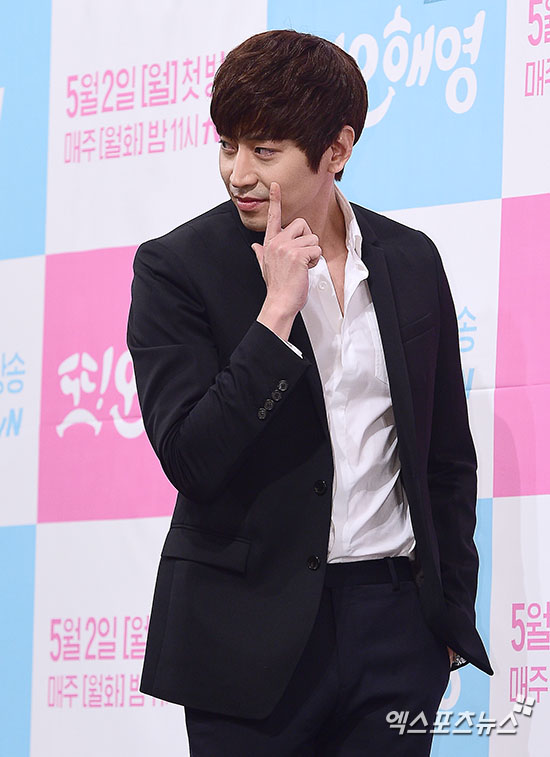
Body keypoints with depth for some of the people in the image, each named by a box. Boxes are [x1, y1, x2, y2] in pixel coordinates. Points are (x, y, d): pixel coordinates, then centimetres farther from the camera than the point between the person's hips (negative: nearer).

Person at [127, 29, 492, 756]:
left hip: (394, 621, 3)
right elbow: (190, 458, -15)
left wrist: (452, 608, 11)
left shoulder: (412, 261, 6)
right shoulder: (177, 267, -5)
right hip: (251, 635, -3)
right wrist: (277, 311, -18)